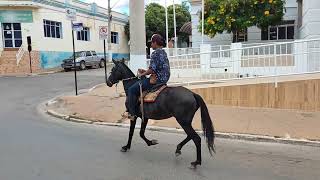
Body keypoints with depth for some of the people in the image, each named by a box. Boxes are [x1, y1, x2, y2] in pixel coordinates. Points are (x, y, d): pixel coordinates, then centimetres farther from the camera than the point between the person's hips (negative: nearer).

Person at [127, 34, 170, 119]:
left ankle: (132, 113, -4)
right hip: (163, 79, 11)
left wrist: (142, 74, -4)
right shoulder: (163, 53, 15)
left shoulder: (155, 53, -16)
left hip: (156, 80, -11)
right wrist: (145, 71, 18)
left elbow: (152, 69, -21)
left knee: (132, 90, -7)